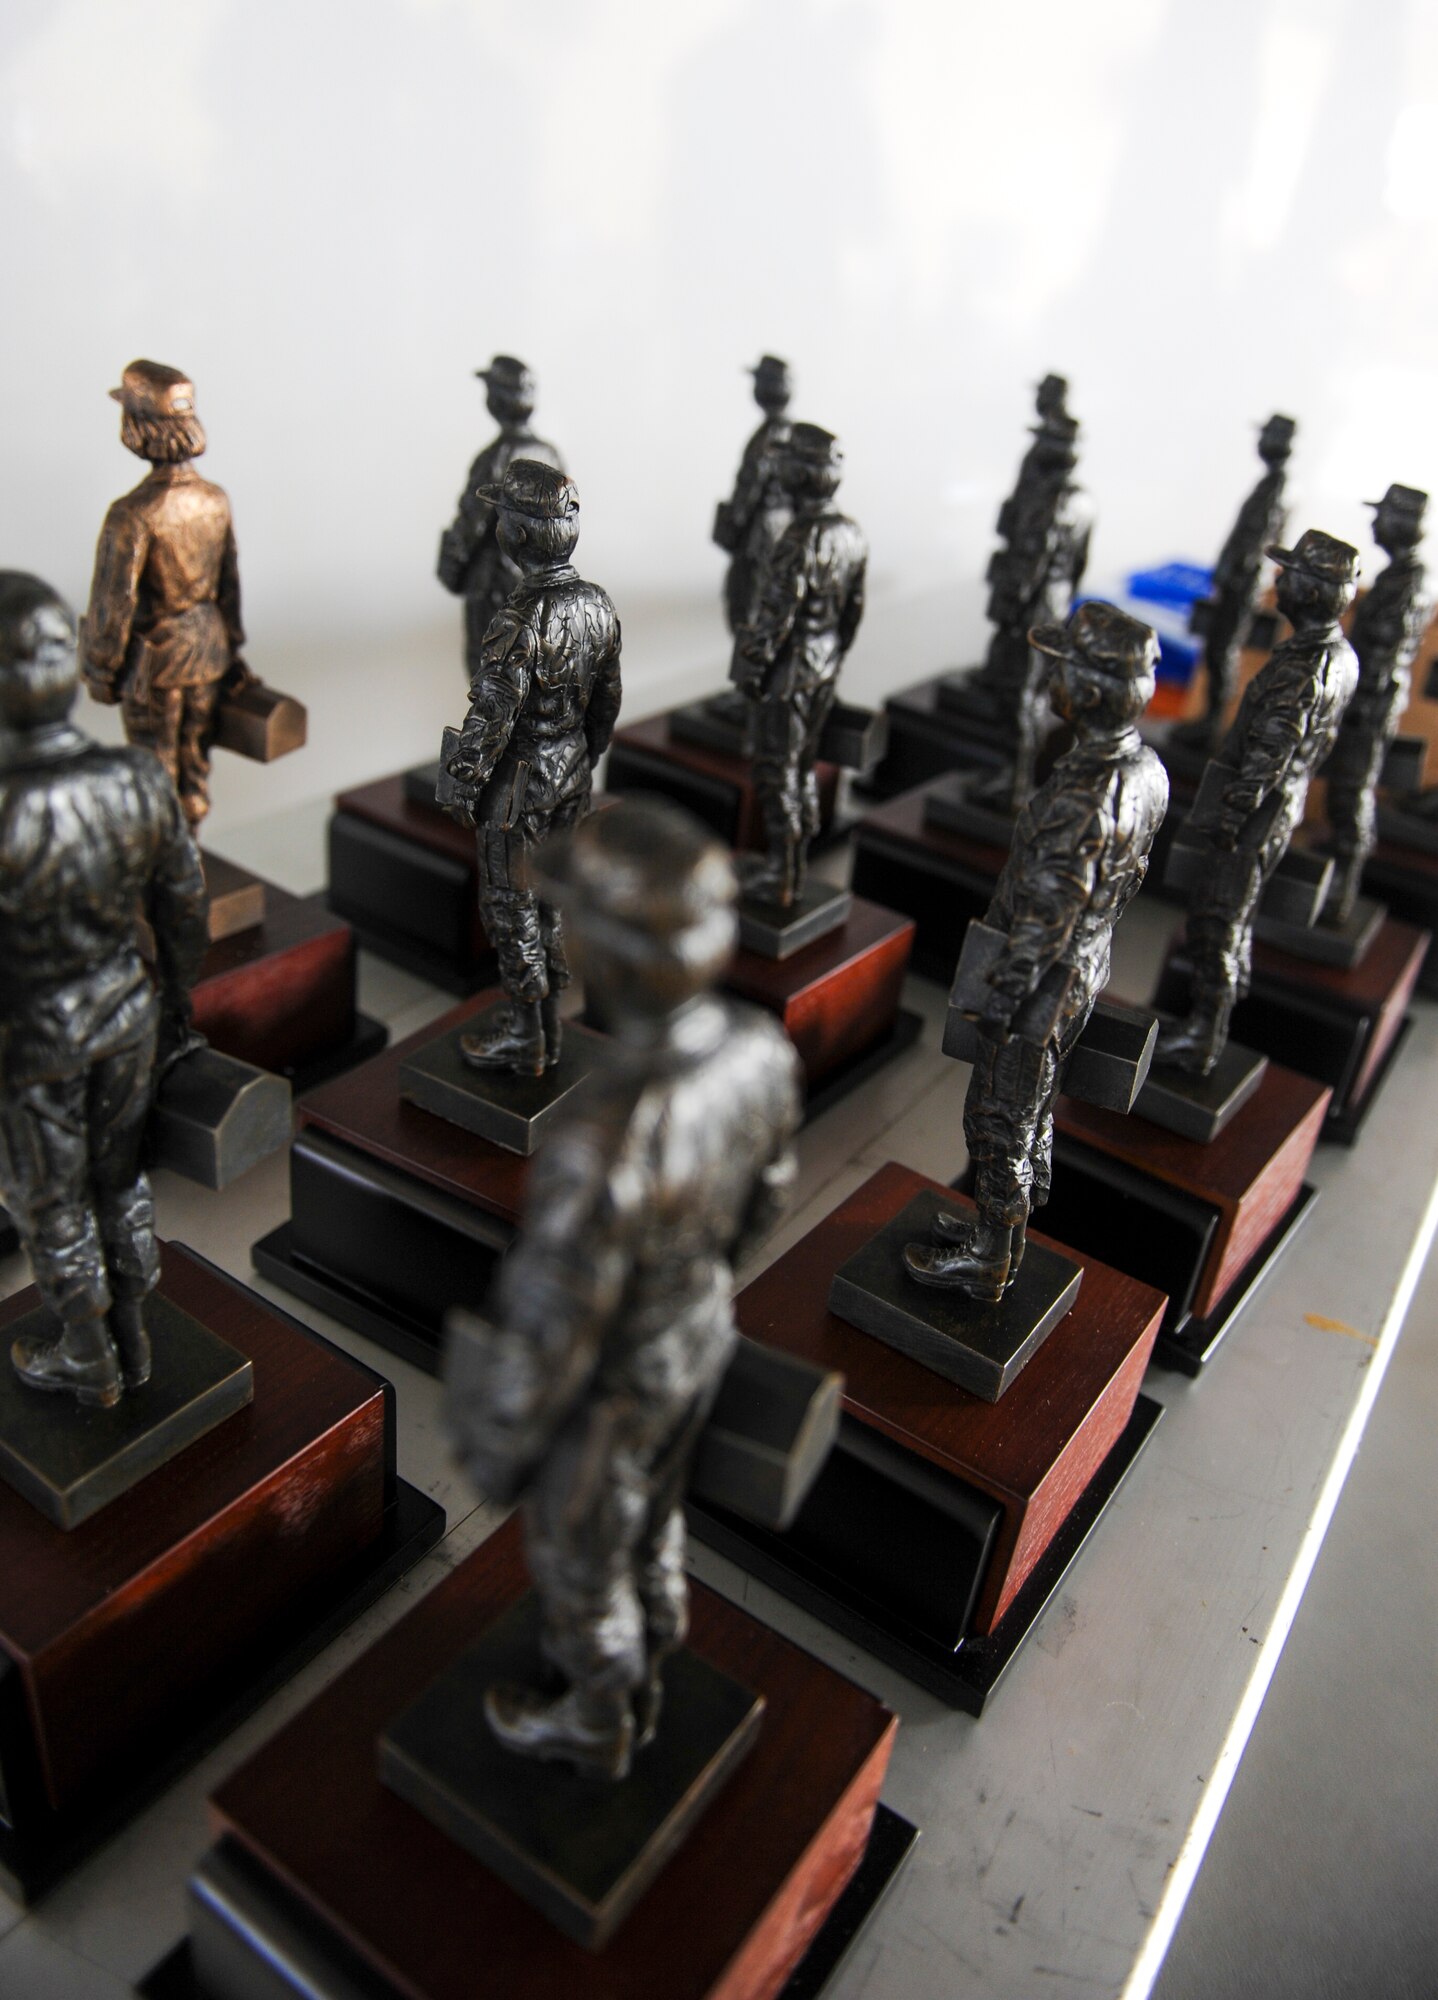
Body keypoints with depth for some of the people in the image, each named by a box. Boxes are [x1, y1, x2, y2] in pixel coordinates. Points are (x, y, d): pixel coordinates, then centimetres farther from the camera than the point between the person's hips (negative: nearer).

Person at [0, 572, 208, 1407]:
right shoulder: (142, 780, -17)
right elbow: (184, 907, -4)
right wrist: (177, 999, 14)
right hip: (130, 1013, 4)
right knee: (120, 1175, 25)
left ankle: (88, 1360, 41)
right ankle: (132, 1338, 44)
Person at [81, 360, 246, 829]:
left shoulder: (133, 514, -25)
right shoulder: (215, 499, -8)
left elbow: (112, 602, -18)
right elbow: (228, 582, 3)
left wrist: (100, 671, -5)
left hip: (153, 655, -5)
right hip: (207, 647, 5)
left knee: (155, 765, 12)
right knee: (195, 753, 19)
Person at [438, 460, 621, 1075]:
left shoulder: (520, 621, -27)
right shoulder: (597, 605, -2)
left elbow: (490, 718, -22)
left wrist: (461, 788, -9)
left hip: (519, 786, -8)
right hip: (571, 778, 8)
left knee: (511, 908, 6)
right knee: (549, 898, 19)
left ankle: (523, 1040, 18)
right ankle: (545, 1026, 32)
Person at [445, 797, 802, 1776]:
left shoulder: (600, 1146, -48)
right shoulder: (761, 1048, -24)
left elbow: (540, 1339, -31)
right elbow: (761, 1192, -2)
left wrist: (497, 1449, -9)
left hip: (608, 1388, -6)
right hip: (699, 1338, 6)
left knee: (579, 1559, 26)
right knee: (649, 1520, 33)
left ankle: (592, 1721, 58)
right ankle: (636, 1686, 62)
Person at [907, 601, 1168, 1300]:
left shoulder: (1079, 799, -33)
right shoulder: (1147, 770, -3)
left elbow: (1045, 922, -27)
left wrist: (1001, 998, -16)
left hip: (1044, 987, -9)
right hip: (1088, 970, 9)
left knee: (999, 1122, 8)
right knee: (1033, 1108, 23)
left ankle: (988, 1261, 24)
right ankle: (1002, 1223, 41)